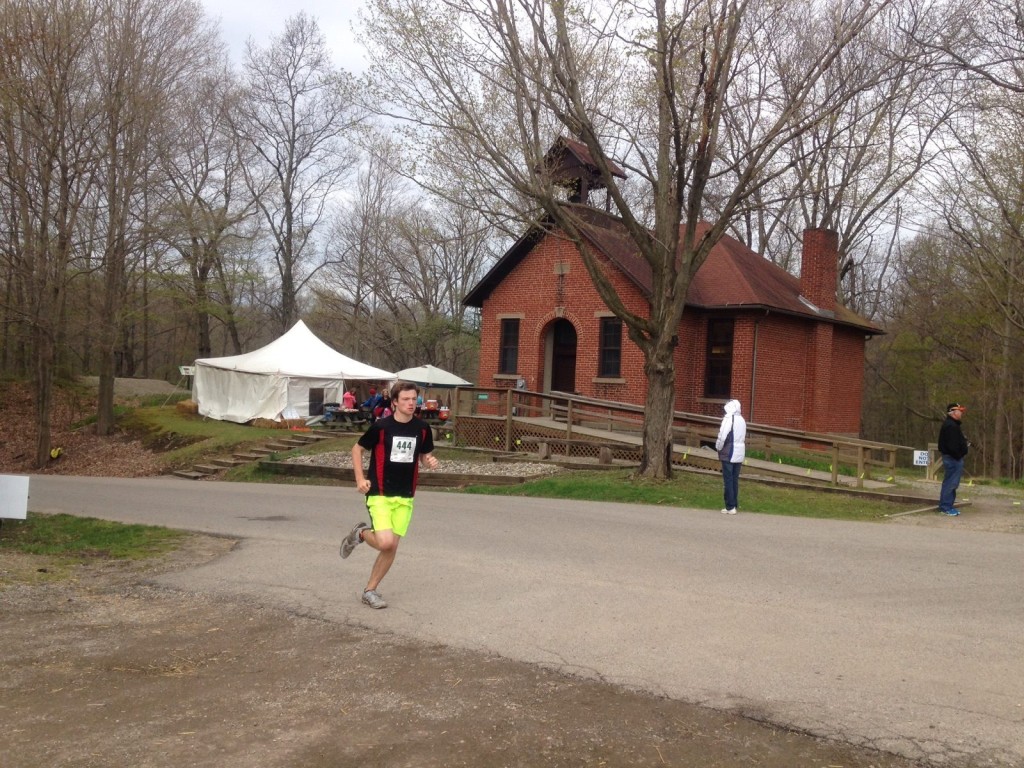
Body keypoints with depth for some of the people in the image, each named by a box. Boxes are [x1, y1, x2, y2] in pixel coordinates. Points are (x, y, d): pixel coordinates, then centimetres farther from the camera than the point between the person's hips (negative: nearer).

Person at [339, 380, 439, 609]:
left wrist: (431, 461, -8)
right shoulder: (381, 426, -11)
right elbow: (357, 449, 2)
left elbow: (424, 456, 16)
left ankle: (370, 590, 22)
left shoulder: (422, 428, 1)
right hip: (379, 494, -4)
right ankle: (360, 533, 14)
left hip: (405, 497, 4)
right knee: (385, 542, -19)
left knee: (392, 548, 5)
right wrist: (360, 479, -8)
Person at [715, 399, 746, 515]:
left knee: (728, 480, -2)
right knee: (735, 480, 13)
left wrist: (718, 447, -1)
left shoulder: (728, 419, -13)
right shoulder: (742, 420, 11)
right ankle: (735, 505, 16)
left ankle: (730, 507, -4)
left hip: (728, 454, -7)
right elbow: (744, 438, 11)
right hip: (739, 455, 7)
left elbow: (722, 436, -19)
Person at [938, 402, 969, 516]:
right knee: (950, 483, -7)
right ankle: (945, 507, -4)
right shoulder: (950, 426, -17)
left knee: (952, 483, 15)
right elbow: (952, 445, -23)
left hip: (954, 458, 11)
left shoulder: (953, 425, 19)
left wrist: (965, 444, 11)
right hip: (953, 458, -11)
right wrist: (958, 455, -20)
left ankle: (948, 506, 21)